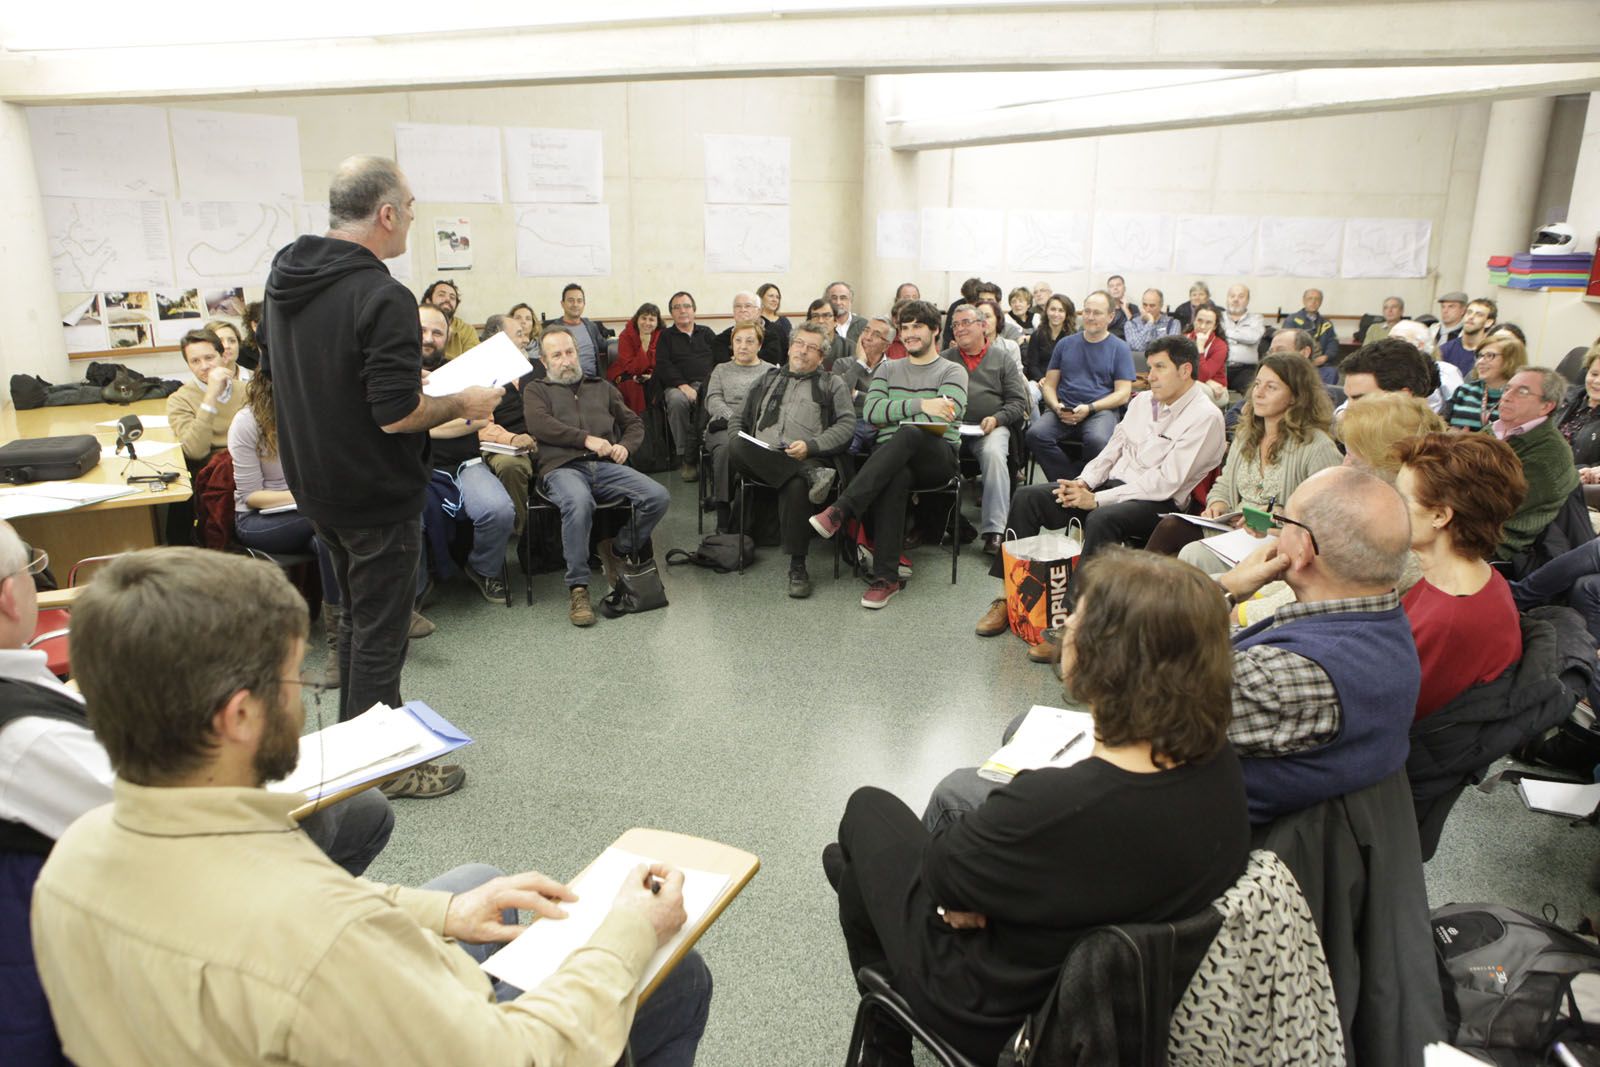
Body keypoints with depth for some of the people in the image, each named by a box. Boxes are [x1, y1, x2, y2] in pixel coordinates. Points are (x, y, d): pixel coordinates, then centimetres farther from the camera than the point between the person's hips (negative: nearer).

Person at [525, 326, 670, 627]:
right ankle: (577, 588, -28)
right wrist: (587, 438, -9)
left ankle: (618, 550, 3)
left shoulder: (602, 387, 30)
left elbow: (634, 424, 27)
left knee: (658, 498, -22)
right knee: (579, 504, -40)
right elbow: (539, 425, -2)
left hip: (605, 466, 4)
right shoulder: (536, 390, 19)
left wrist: (625, 446, 4)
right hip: (562, 467, -4)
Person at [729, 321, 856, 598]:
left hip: (808, 459, -3)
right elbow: (738, 417, 27)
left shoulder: (833, 384, 18)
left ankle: (798, 567, -29)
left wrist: (811, 445, -13)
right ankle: (813, 475, -35)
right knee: (737, 447, -32)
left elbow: (847, 425, 4)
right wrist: (739, 445, 4)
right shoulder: (768, 379, 29)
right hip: (761, 459, 3)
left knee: (796, 486, -39)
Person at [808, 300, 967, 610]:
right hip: (892, 455, 2)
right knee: (895, 478, -38)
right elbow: (872, 412, 4)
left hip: (938, 456, -2)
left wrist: (893, 412, -6)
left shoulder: (953, 371, 13)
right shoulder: (887, 369, 23)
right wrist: (921, 405, -9)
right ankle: (886, 577, -37)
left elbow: (948, 416, -8)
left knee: (907, 434, -38)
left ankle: (840, 510, -41)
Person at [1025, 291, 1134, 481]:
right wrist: (1056, 406, -6)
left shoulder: (1120, 348, 10)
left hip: (1101, 411, -2)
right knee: (1036, 434, -29)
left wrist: (1089, 408, -12)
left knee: (1098, 441, -36)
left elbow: (1123, 394, 3)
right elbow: (1049, 385, 17)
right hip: (1063, 411, 3)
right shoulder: (1065, 344, 18)